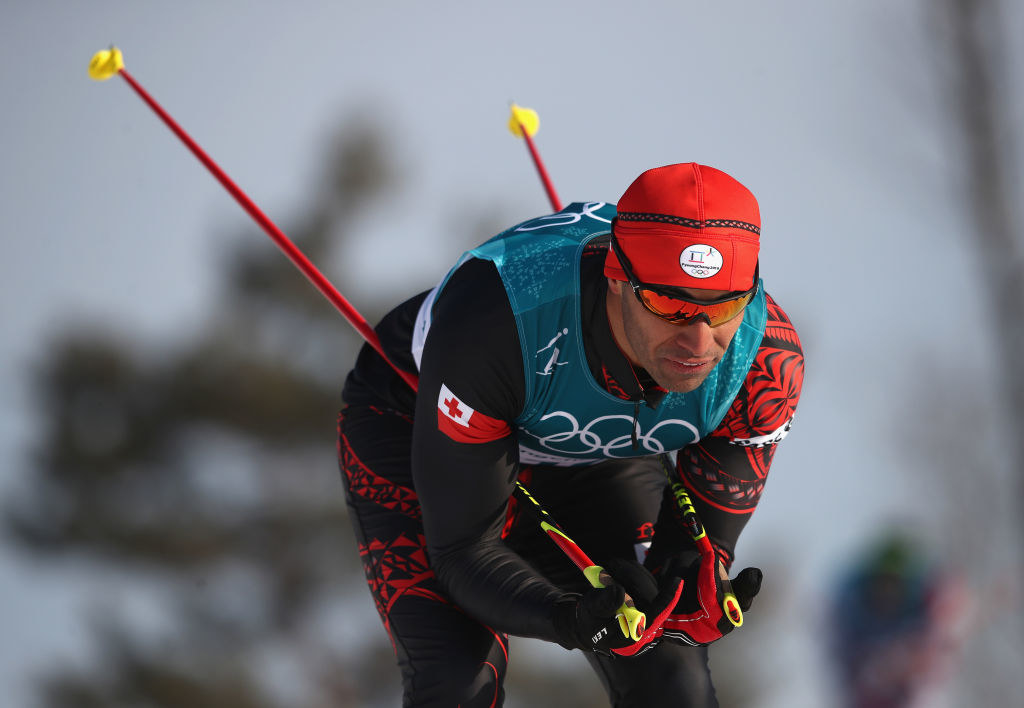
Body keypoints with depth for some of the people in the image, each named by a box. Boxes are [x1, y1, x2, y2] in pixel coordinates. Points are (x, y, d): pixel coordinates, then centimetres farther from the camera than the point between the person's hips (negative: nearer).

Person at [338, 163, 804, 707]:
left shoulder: (768, 357, -31)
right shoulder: (494, 324, -43)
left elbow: (704, 544, -16)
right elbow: (464, 548, -34)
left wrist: (691, 603, -41)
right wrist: (574, 619, -53)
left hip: (601, 462, 3)